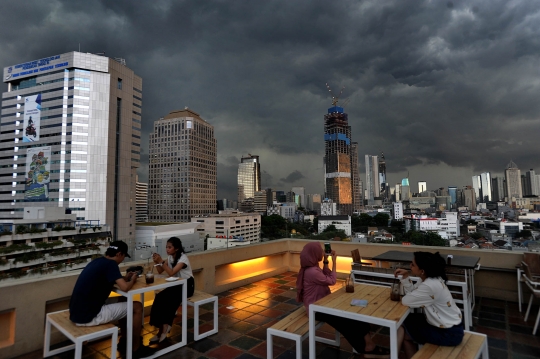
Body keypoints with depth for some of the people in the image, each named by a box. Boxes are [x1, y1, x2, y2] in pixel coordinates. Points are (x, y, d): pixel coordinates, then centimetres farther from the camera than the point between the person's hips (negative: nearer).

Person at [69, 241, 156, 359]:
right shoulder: (110, 263, -16)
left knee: (123, 304, 25)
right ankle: (136, 349, 14)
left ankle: (125, 341, 33)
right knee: (137, 307, 1)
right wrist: (132, 280, -4)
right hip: (89, 316, -9)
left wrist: (125, 278, 18)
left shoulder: (98, 261, 10)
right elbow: (124, 287, -26)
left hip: (77, 313, 9)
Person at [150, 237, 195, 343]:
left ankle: (164, 327, -13)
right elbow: (160, 271, 4)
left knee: (168, 299, -28)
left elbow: (171, 273, -29)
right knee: (160, 297, -20)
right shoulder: (170, 257, 3)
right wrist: (157, 262, -14)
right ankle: (162, 328, -17)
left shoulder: (183, 258, -20)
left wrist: (161, 261, -31)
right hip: (176, 284, 7)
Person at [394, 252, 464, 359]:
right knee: (404, 321, 11)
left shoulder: (430, 286, -31)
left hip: (450, 333, -9)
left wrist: (404, 297, -3)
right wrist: (405, 276, -8)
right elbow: (412, 293, 5)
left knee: (401, 332, -2)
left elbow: (406, 301, -24)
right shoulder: (429, 278, -2)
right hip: (443, 323, 9)